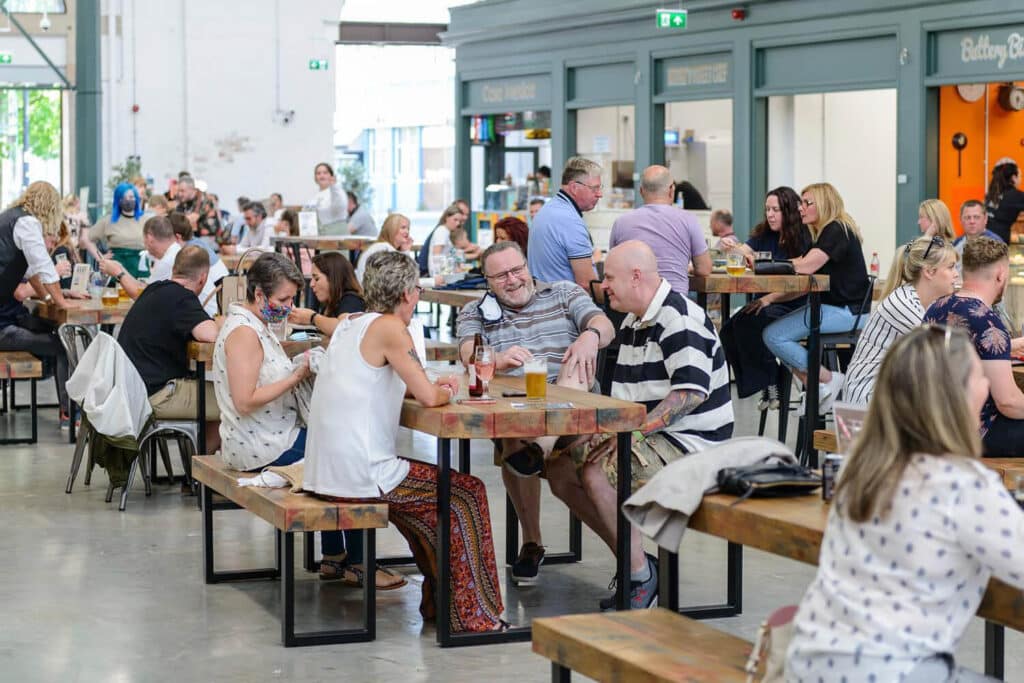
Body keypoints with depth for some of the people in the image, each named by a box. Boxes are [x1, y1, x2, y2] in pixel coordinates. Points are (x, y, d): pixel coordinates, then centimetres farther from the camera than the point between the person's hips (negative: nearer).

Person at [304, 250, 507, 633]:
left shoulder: (351, 324, 13)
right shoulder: (389, 328, -12)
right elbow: (427, 397, -18)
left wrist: (433, 387, 16)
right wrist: (443, 393, 5)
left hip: (324, 472, 9)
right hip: (361, 475, -9)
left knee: (434, 498, 29)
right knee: (467, 494, 7)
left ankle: (438, 601, 34)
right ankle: (472, 615, 11)